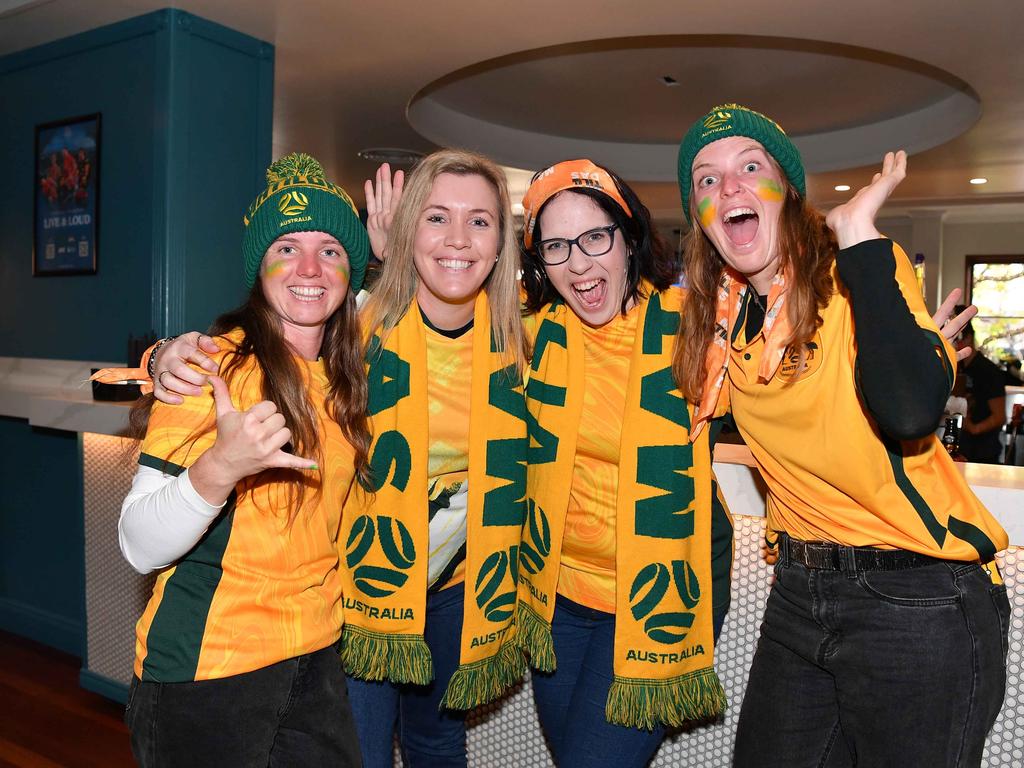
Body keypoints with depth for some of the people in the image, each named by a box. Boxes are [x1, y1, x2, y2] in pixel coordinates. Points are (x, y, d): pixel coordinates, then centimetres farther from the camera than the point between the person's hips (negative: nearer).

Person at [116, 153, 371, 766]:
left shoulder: (345, 374, 1)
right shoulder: (213, 366, -16)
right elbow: (140, 547, -19)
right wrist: (221, 467, -37)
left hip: (316, 658, 6)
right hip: (206, 671, -5)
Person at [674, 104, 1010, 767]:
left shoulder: (857, 271, -13)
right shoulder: (720, 312, 3)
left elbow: (910, 410, -32)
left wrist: (858, 233, -25)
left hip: (919, 599, -5)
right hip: (799, 589, 6)